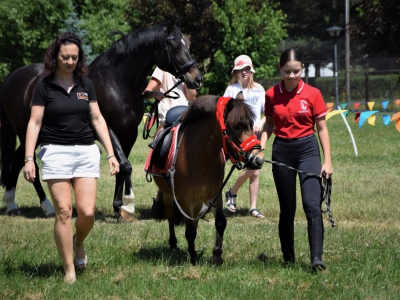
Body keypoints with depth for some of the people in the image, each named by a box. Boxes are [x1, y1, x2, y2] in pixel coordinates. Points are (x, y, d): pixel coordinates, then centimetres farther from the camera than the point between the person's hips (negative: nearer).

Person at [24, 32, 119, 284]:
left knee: (87, 212, -6)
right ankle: (70, 270, 1)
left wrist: (111, 154, 7)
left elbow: (97, 119, 11)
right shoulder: (45, 86, -1)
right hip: (56, 152, -3)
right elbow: (34, 123, -3)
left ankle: (79, 243, 28)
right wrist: (29, 159, -10)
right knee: (63, 211, -7)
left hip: (86, 152, 3)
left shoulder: (86, 84, 8)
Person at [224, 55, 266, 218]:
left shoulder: (258, 89, 8)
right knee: (252, 168, -17)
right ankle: (232, 193, 7)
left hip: (255, 133, 4)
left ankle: (253, 207, 11)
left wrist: (261, 123, -7)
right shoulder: (232, 89, -2)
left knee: (255, 171, 4)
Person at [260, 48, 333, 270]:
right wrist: (260, 147, -4)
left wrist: (327, 161, -3)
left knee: (312, 205, -17)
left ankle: (317, 258, -20)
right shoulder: (271, 95, 1)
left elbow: (321, 129, 1)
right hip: (282, 151, 2)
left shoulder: (312, 94, -4)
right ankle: (288, 258, 19)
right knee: (287, 209, 8)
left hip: (307, 149, -2)